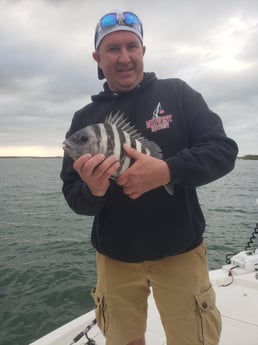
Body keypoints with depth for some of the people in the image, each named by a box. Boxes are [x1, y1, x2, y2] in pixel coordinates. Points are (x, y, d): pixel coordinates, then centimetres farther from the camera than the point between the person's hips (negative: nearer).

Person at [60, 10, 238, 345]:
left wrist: (167, 171, -27)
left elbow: (224, 151, -9)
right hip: (115, 256, 2)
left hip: (180, 250, -1)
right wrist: (92, 191, -24)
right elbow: (73, 196, 0)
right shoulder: (84, 118, 1)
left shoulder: (177, 93, -4)